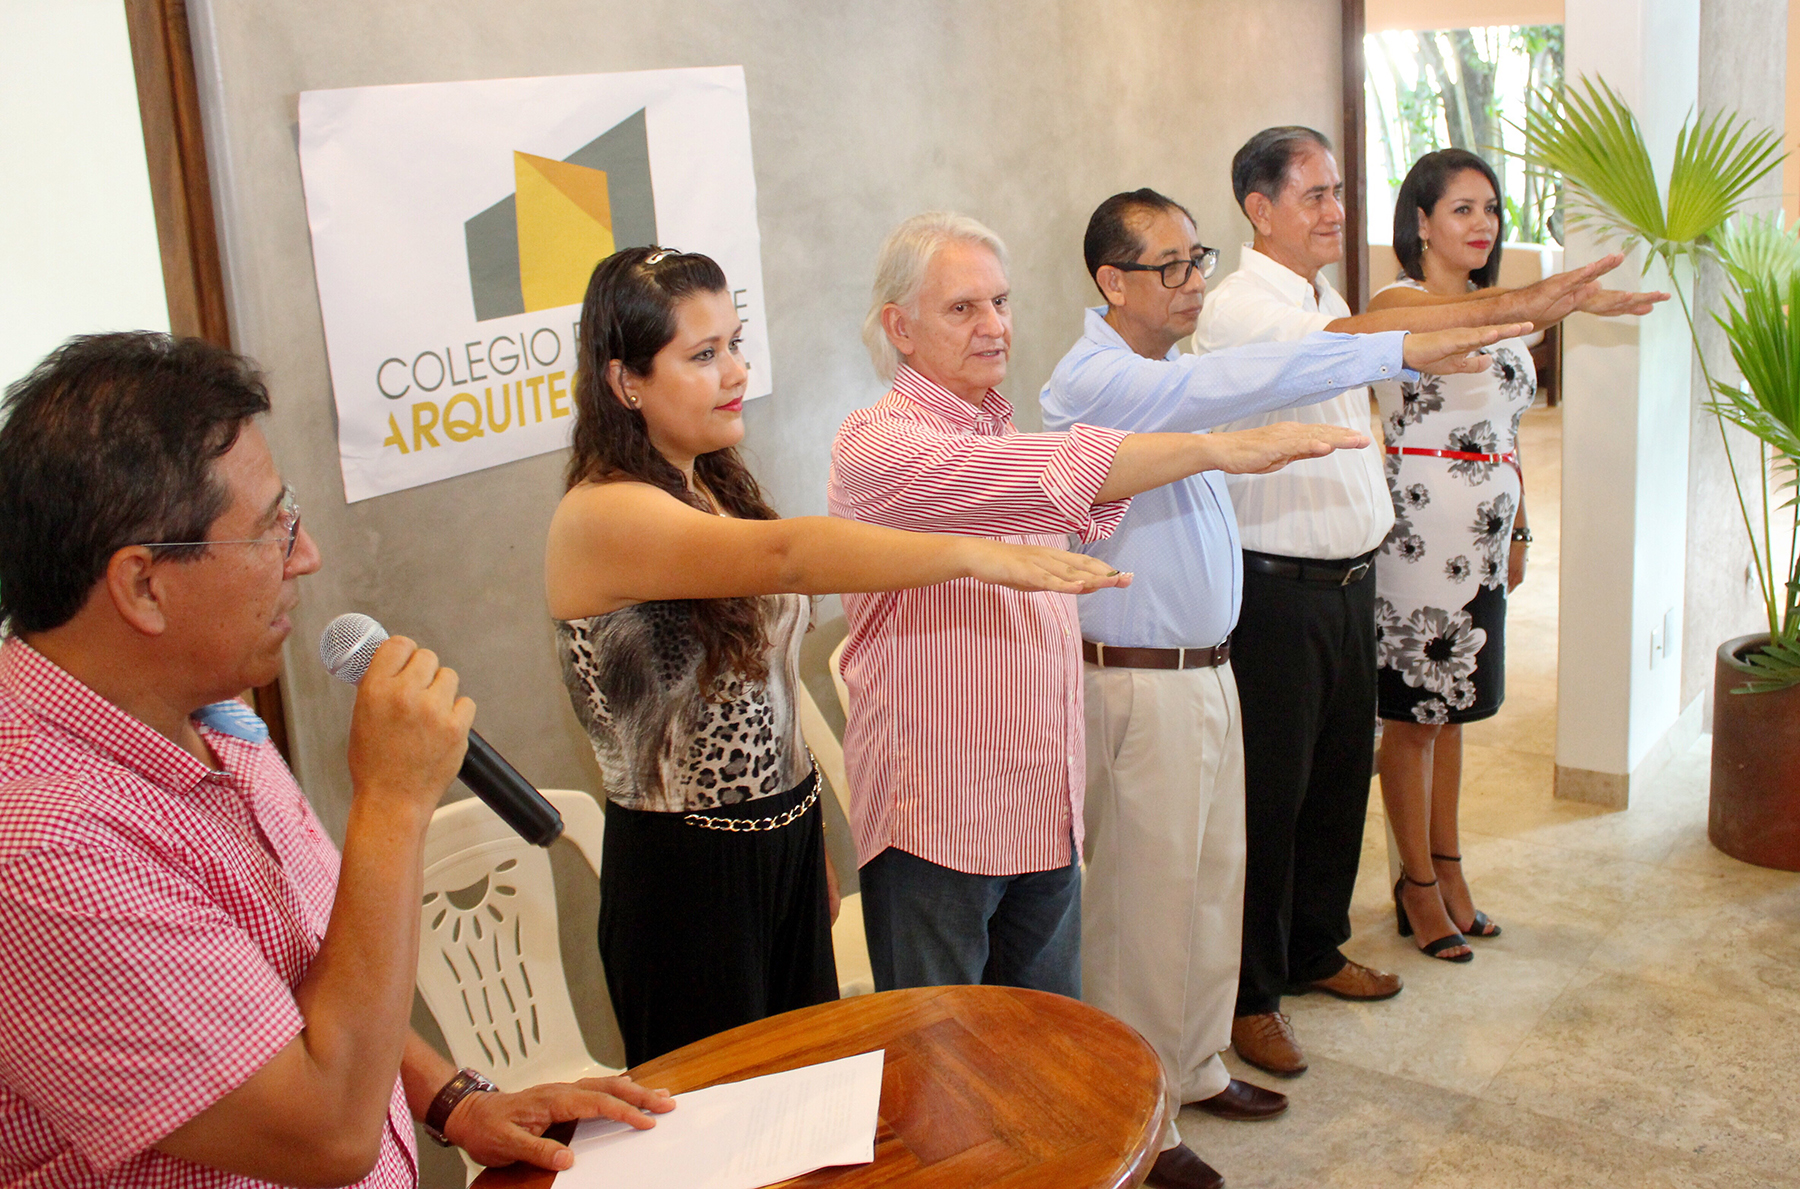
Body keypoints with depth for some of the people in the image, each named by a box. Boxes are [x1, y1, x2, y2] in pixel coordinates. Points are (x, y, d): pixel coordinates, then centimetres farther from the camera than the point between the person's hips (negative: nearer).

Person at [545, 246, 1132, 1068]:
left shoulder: (713, 491, 8)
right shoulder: (601, 518, -19)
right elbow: (786, 556, -36)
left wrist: (813, 851, 14)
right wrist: (974, 554, -43)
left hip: (787, 843, 8)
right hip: (686, 876, -8)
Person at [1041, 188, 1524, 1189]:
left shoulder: (1168, 378, 12)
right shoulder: (1095, 378, -19)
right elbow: (1235, 382, -33)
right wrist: (1403, 351, -38)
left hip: (1206, 667, 9)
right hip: (1142, 683, -9)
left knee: (1213, 876, 19)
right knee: (1149, 900, 1)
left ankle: (1196, 1068, 36)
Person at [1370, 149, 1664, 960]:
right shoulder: (1397, 302, -11)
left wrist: (1517, 529, 17)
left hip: (1482, 537, 7)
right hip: (1419, 531, -7)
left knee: (1452, 705, 15)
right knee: (1412, 713, 2)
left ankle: (1448, 869, 26)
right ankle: (1418, 884, 15)